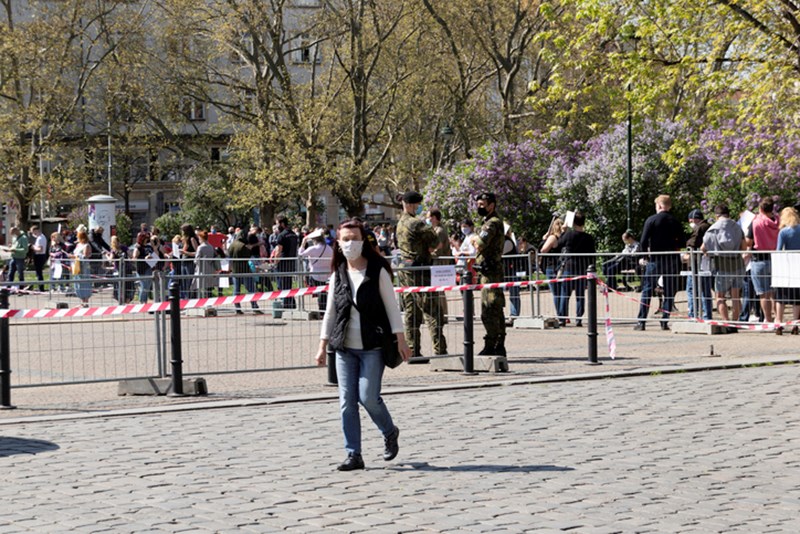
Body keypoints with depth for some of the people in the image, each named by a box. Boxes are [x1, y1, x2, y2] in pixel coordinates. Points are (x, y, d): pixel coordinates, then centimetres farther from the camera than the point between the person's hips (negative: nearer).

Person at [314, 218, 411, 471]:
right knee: (347, 401, 0)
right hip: (344, 347, 4)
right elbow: (330, 312, 13)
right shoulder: (338, 275, 8)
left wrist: (400, 340, -7)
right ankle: (353, 455, 6)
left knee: (368, 397, -10)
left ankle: (390, 432, 19)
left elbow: (391, 306, -2)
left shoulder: (378, 271, -3)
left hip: (373, 346, -4)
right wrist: (323, 345, 11)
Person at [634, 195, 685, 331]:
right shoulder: (675, 221, 4)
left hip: (655, 259, -2)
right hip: (672, 260, 2)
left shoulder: (651, 220, -5)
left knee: (647, 290, 3)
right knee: (669, 292, 8)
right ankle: (664, 322, 5)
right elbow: (682, 241, 4)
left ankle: (641, 322, -1)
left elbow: (644, 241, -9)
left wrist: (645, 254, 7)